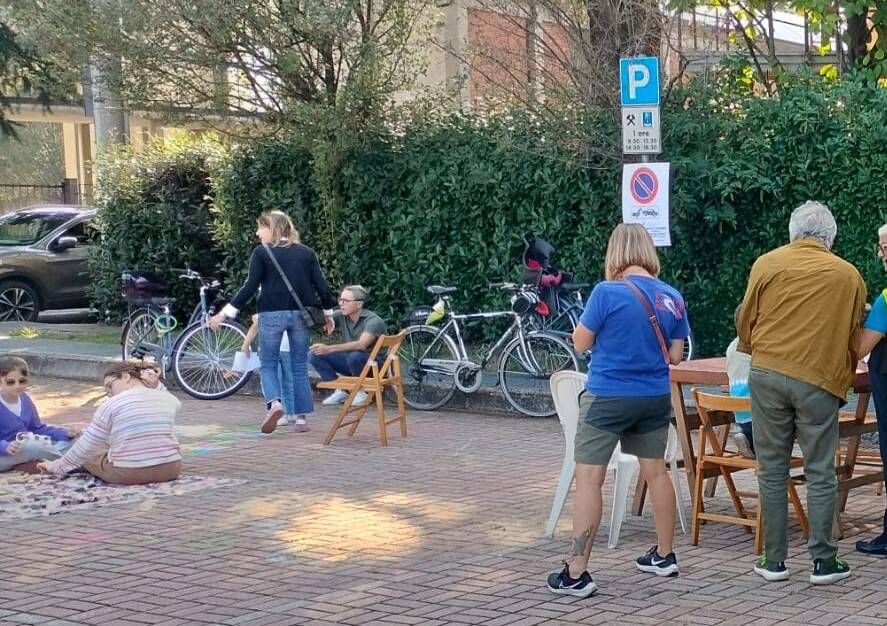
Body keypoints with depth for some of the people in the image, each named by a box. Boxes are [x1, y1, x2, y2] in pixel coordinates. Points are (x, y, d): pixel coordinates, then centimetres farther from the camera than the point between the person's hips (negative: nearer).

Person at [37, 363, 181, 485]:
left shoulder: (112, 404, -7)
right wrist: (156, 385, 18)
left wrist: (57, 466, 9)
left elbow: (85, 446, -3)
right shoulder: (169, 400, 6)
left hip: (127, 475, -4)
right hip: (171, 471, 4)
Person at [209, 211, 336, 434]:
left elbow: (250, 287, -9)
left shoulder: (262, 252, -3)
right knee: (299, 366, 12)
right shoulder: (307, 253, 7)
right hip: (300, 315, 3)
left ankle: (274, 403, -16)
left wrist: (225, 313, -6)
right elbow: (321, 285, 4)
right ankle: (301, 417, 11)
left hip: (272, 315, -3)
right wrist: (328, 313, 17)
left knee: (268, 364, 9)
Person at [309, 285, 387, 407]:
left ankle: (362, 391, -12)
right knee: (314, 354, -11)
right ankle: (340, 391, -4)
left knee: (355, 356, -39)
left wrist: (329, 349, -44)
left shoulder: (374, 320, -21)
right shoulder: (341, 316, -1)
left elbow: (362, 344, -37)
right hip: (350, 362, 6)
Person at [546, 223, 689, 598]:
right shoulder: (672, 297, 1)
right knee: (655, 471, 19)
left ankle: (576, 574, -5)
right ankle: (664, 556, 32)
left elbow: (580, 344, -6)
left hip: (608, 397, -6)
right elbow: (674, 356, 6)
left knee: (588, 479, -3)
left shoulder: (608, 292, -15)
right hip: (654, 398, 6)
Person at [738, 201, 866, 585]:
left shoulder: (767, 264, 3)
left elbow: (746, 321, 10)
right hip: (820, 380, 0)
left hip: (767, 376, 0)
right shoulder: (849, 276, 6)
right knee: (820, 473, 6)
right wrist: (842, 377, 28)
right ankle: (823, 560, 7)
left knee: (772, 469, 7)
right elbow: (854, 339, 12)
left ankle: (774, 560, 11)